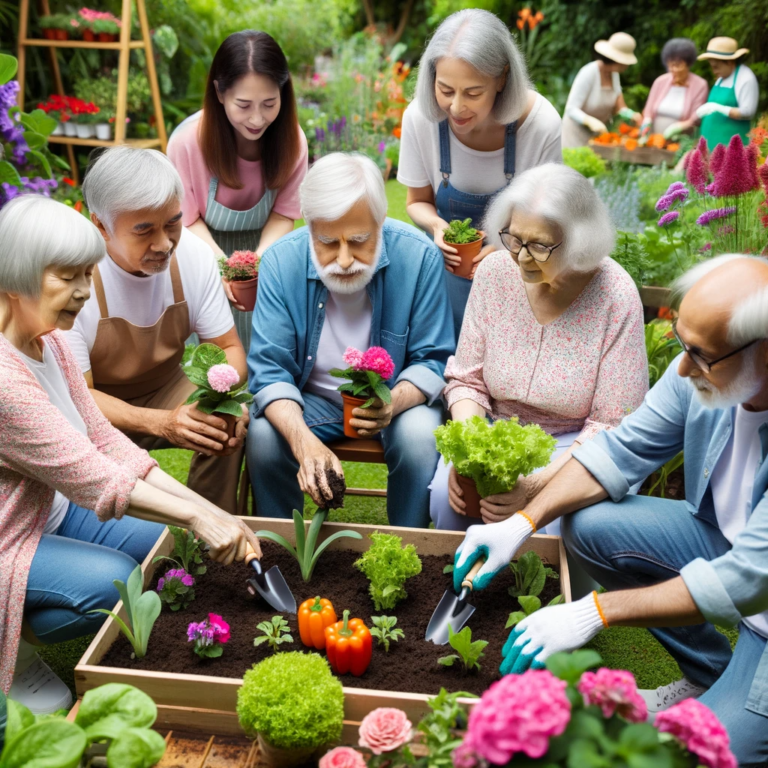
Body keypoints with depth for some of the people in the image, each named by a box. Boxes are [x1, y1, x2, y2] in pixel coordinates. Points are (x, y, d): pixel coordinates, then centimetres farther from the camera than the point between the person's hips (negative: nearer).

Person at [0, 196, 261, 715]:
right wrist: (196, 517, -27)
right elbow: (91, 477, -29)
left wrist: (209, 510, -11)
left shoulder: (49, 342, 0)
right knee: (114, 582, -26)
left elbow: (105, 442, -3)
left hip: (50, 509, 9)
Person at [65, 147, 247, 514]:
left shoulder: (192, 253, -16)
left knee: (227, 427, -24)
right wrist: (161, 423, -40)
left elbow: (229, 347, -6)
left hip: (164, 388, 3)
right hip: (97, 406, -3)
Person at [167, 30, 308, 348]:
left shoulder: (292, 139, -20)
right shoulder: (187, 141, -27)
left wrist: (260, 258, -27)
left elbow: (284, 212, -8)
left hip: (262, 253, 2)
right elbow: (188, 219, -13)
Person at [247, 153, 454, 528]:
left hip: (394, 396, 0)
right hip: (310, 398, 1)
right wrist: (303, 440, -36)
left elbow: (433, 360, -11)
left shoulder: (419, 257, -18)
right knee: (263, 435, -26)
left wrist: (394, 403, -34)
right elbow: (269, 369, -16)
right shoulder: (280, 261, -16)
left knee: (420, 437, -30)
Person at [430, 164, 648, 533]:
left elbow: (613, 427, -15)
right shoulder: (494, 272, -8)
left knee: (560, 516, -30)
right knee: (448, 497, -25)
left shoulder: (616, 297, -19)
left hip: (572, 443, -2)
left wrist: (536, 484, -27)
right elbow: (466, 380, -1)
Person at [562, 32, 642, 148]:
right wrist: (590, 121, -40)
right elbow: (571, 109, -23)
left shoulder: (614, 72, 2)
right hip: (577, 134, -6)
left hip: (598, 134, 6)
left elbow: (618, 106, 3)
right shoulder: (589, 73, -19)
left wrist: (631, 115, -18)